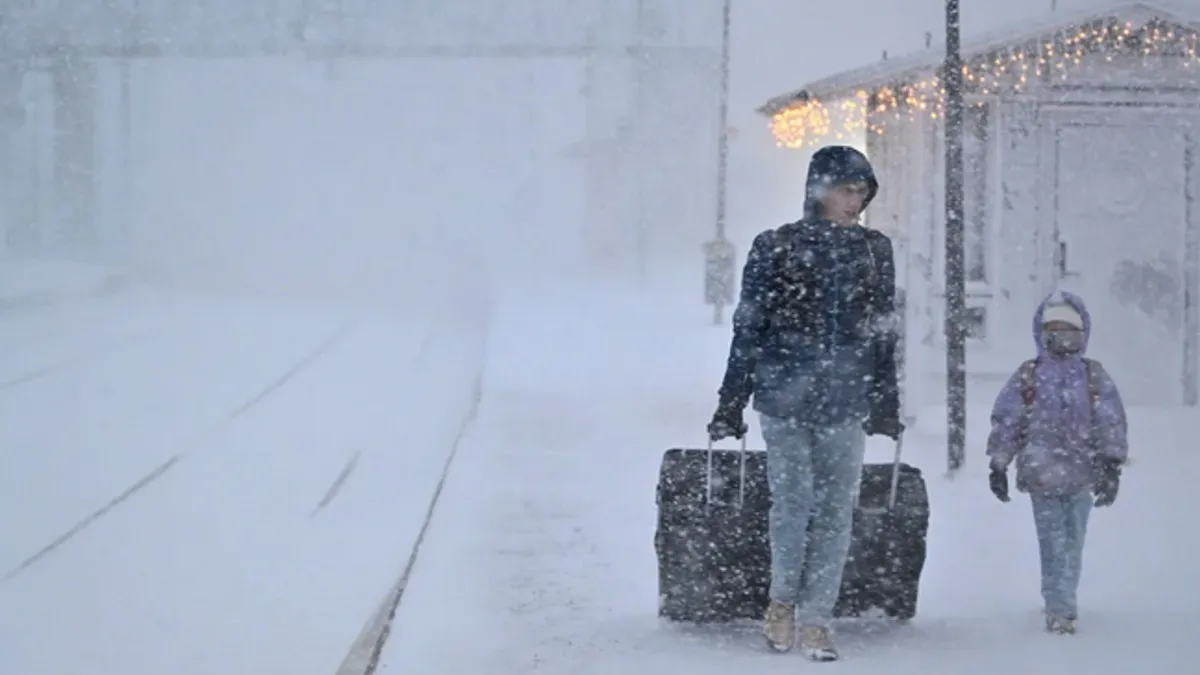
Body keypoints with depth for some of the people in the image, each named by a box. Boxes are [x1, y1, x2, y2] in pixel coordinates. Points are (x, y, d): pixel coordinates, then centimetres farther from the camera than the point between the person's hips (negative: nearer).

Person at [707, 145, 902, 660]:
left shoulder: (875, 251, 10)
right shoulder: (776, 248, 1)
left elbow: (883, 334, 15)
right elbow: (748, 330, 4)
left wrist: (886, 405, 14)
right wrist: (731, 404, 2)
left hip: (846, 404, 2)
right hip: (784, 397, -2)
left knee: (836, 511, -1)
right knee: (793, 502, -7)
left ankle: (816, 619, 6)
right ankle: (783, 600, 16)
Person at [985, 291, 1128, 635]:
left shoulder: (1094, 377, 4)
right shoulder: (1027, 377, 2)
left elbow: (1112, 422, 3)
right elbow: (1004, 420, 5)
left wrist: (1112, 466, -4)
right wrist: (998, 466, 2)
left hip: (1081, 477, 1)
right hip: (1042, 474, -1)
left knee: (1071, 542, 7)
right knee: (1053, 542, -5)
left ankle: (1060, 604, 21)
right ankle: (1061, 607, -6)